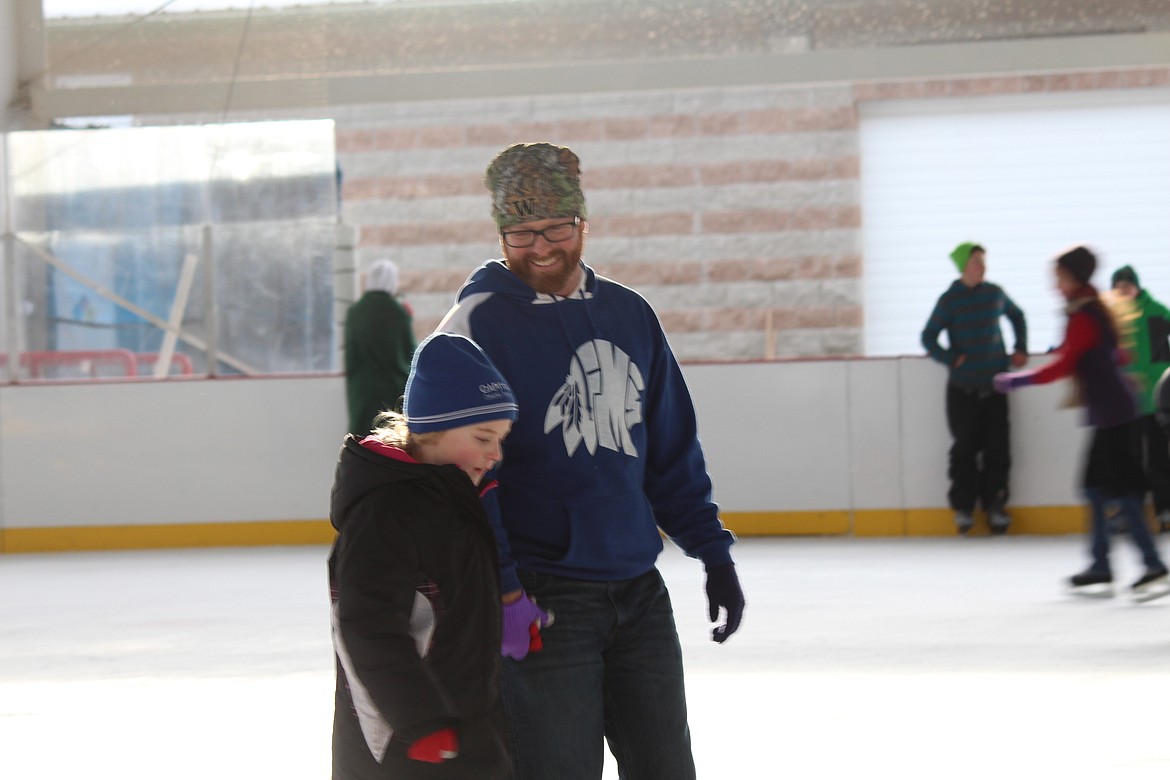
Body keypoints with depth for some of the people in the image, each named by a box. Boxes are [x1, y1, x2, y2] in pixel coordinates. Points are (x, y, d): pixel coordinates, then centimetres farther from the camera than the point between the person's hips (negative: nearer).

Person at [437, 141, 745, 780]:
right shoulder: (476, 325, -8)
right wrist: (501, 591, -18)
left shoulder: (629, 315, 9)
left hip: (639, 592, 5)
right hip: (541, 602, -5)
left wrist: (713, 553, 12)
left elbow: (673, 451, 16)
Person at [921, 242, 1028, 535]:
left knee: (998, 449, 0)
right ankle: (963, 506, 12)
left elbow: (1017, 317, 23)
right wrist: (951, 359, -13)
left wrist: (1021, 349, 13)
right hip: (963, 389, -2)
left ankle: (995, 504, 10)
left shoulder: (995, 293, 5)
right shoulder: (949, 300, -5)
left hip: (995, 385, 3)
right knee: (965, 449, 2)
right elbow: (928, 337, -1)